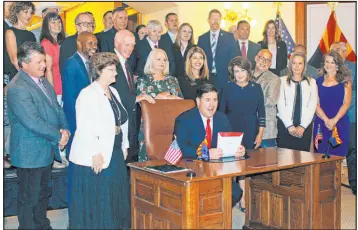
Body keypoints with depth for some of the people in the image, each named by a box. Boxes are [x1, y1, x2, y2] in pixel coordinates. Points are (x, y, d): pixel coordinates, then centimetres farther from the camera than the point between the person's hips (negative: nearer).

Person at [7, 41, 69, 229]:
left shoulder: (42, 81, 8)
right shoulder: (17, 88, -22)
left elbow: (56, 107, 11)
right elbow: (33, 122, -26)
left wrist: (65, 129, -7)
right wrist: (58, 137, -17)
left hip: (46, 150, 9)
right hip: (30, 154, -9)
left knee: (43, 193, 23)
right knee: (29, 199, 5)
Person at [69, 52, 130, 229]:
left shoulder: (113, 92, 13)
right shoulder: (88, 94, -13)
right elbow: (85, 127, -20)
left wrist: (124, 146, 12)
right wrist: (95, 153, -23)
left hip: (115, 154, 8)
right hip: (96, 157, -8)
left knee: (115, 197, 14)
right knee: (95, 201, 1)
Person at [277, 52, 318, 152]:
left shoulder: (312, 82, 7)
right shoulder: (282, 81, 2)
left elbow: (312, 106, 1)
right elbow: (281, 105, -3)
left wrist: (302, 126, -8)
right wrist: (289, 125, -9)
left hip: (304, 127, 1)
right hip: (285, 125, -1)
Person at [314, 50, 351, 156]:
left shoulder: (345, 81, 7)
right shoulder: (318, 81, 10)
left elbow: (346, 103, -1)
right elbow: (316, 104, 2)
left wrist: (334, 120, -12)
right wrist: (326, 120, -12)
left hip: (340, 124, -1)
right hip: (321, 124, 1)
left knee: (338, 155, -2)